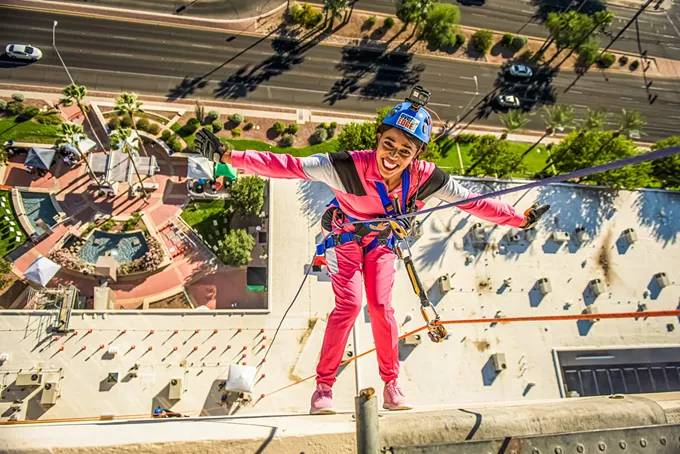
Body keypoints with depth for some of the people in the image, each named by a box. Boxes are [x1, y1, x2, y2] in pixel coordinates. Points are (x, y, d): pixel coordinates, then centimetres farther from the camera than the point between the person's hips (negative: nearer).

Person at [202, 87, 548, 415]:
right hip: (345, 236, -2)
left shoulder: (426, 179, -29)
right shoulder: (348, 167, -38)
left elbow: (474, 202, -16)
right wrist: (230, 156, -42)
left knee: (381, 307, -4)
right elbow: (287, 166, -38)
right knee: (349, 303, -14)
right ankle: (324, 386, 2)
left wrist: (520, 219, -9)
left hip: (382, 242, 3)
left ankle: (391, 386, 15)